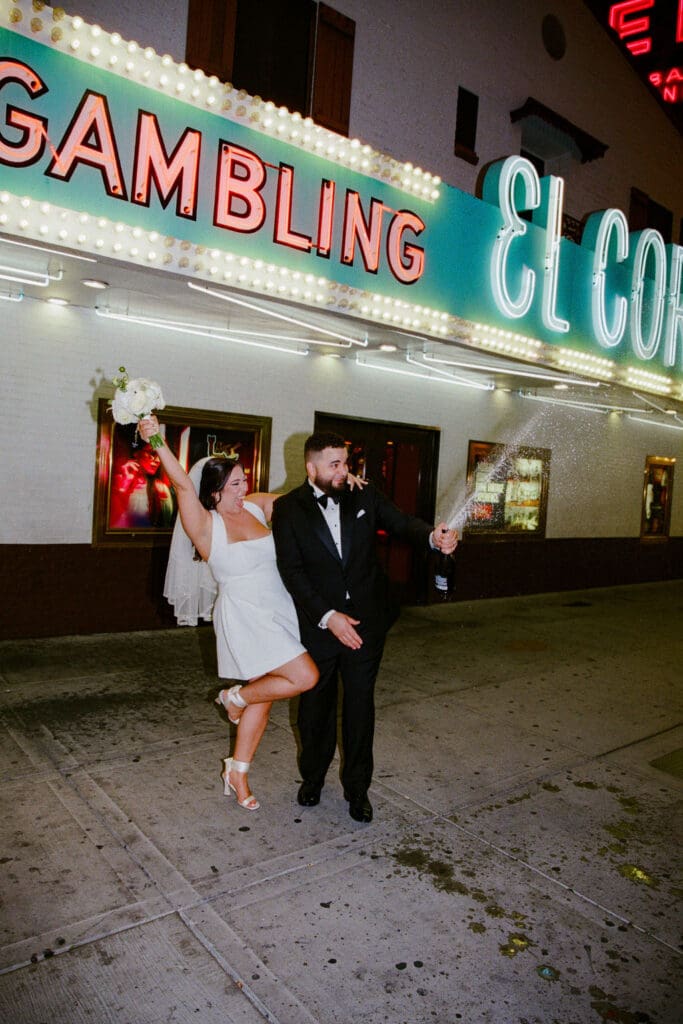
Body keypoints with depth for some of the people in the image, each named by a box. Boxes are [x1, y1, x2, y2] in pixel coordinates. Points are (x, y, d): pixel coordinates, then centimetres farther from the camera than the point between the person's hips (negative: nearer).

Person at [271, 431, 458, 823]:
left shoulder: (365, 497, 0)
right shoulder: (289, 508, -7)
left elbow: (401, 522, -10)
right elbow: (292, 570, -12)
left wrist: (433, 536, -33)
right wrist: (328, 616, -20)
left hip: (365, 620, 1)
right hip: (318, 624, -1)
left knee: (360, 704, 9)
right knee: (316, 703, 15)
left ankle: (358, 787, 27)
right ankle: (313, 776, 40)